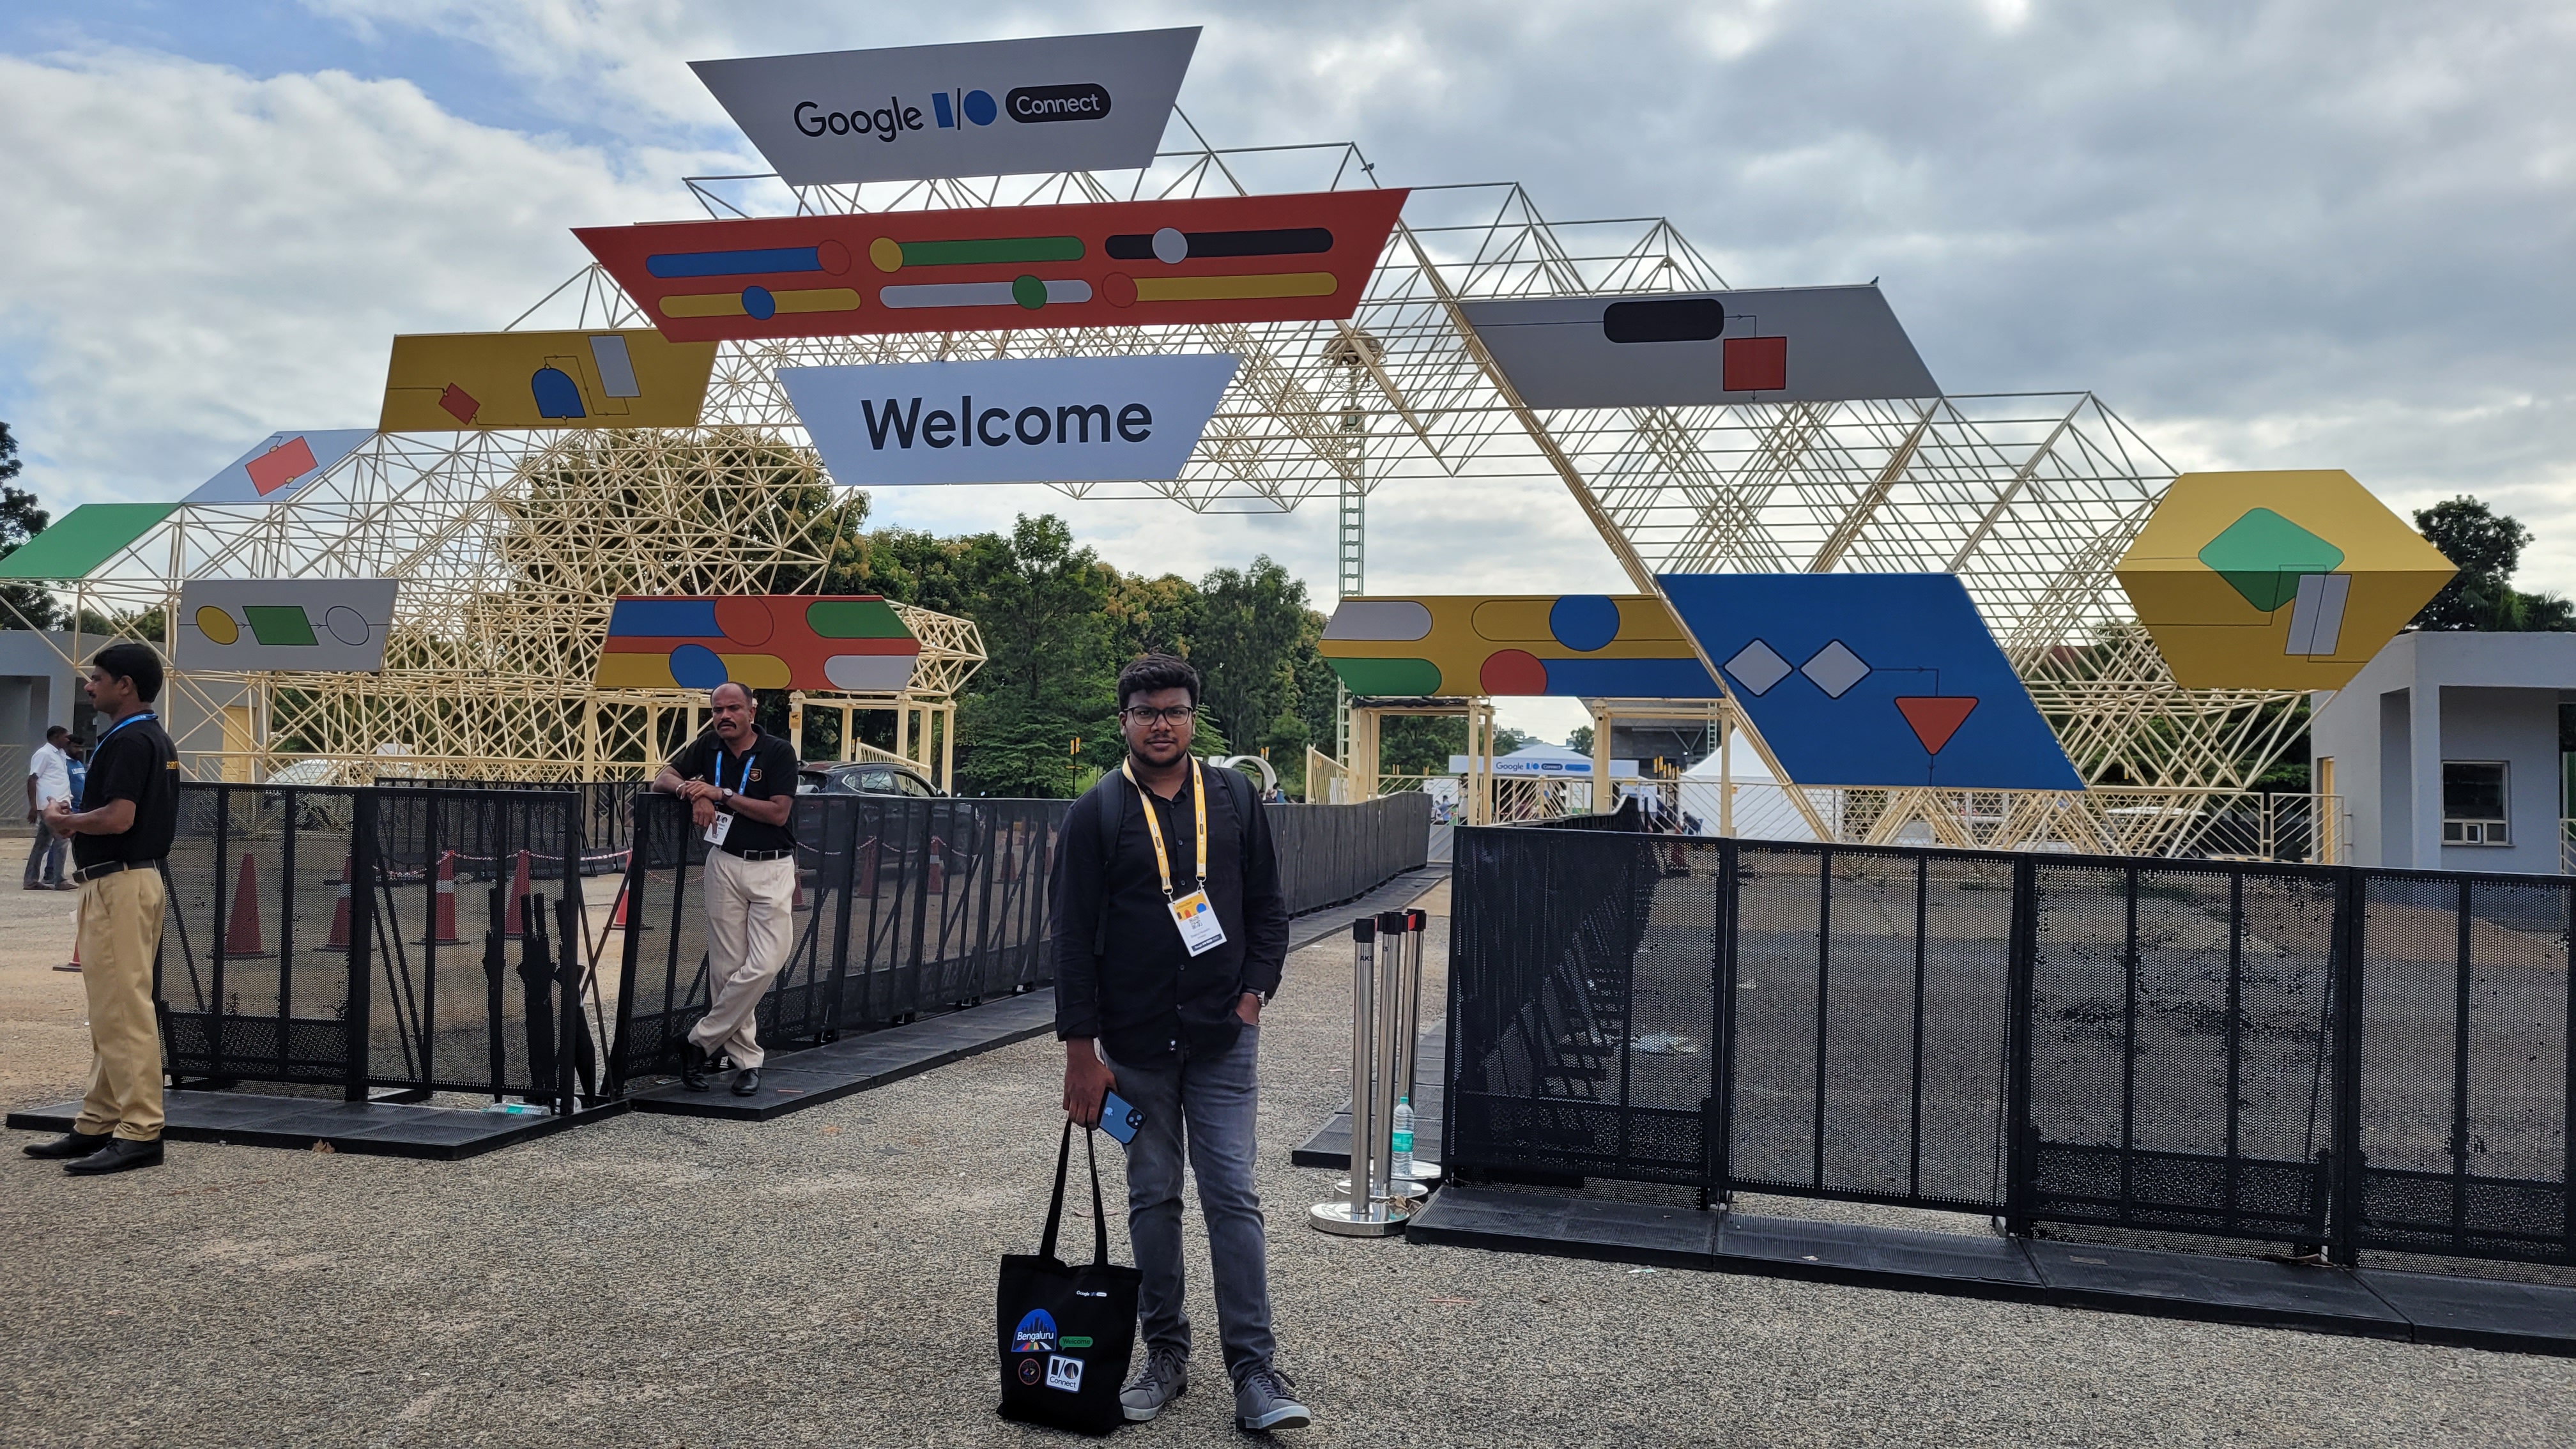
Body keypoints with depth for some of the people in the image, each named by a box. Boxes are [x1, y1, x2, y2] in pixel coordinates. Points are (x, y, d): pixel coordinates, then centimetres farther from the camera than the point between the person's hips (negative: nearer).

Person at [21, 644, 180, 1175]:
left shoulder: (127, 740, -15)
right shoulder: (155, 738, 16)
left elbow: (118, 818, -25)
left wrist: (62, 820, -7)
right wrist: (78, 818, 12)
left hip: (119, 884, -11)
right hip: (131, 878, 11)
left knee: (122, 1010, -9)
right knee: (109, 1010, 14)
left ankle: (141, 1132, -7)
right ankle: (98, 1125, 21)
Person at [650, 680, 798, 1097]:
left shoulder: (778, 751, -6)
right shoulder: (708, 747, 7)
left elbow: (778, 813, -13)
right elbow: (663, 778, 11)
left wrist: (722, 794, -16)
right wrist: (693, 791, -11)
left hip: (772, 868, -3)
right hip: (725, 864, 3)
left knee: (765, 965, -13)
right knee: (726, 968, 1)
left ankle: (701, 1042, 1)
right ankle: (747, 1060, 9)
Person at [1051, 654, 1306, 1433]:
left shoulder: (1233, 797, 4)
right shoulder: (1096, 813, -3)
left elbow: (1268, 906, 10)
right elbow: (1074, 936, -5)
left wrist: (1254, 992, -2)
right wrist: (1081, 1050, -8)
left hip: (1223, 1040, 1)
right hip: (1136, 1043, 0)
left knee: (1233, 1198, -2)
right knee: (1152, 1199, 10)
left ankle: (1254, 1372, 1)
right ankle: (1166, 1354, 23)